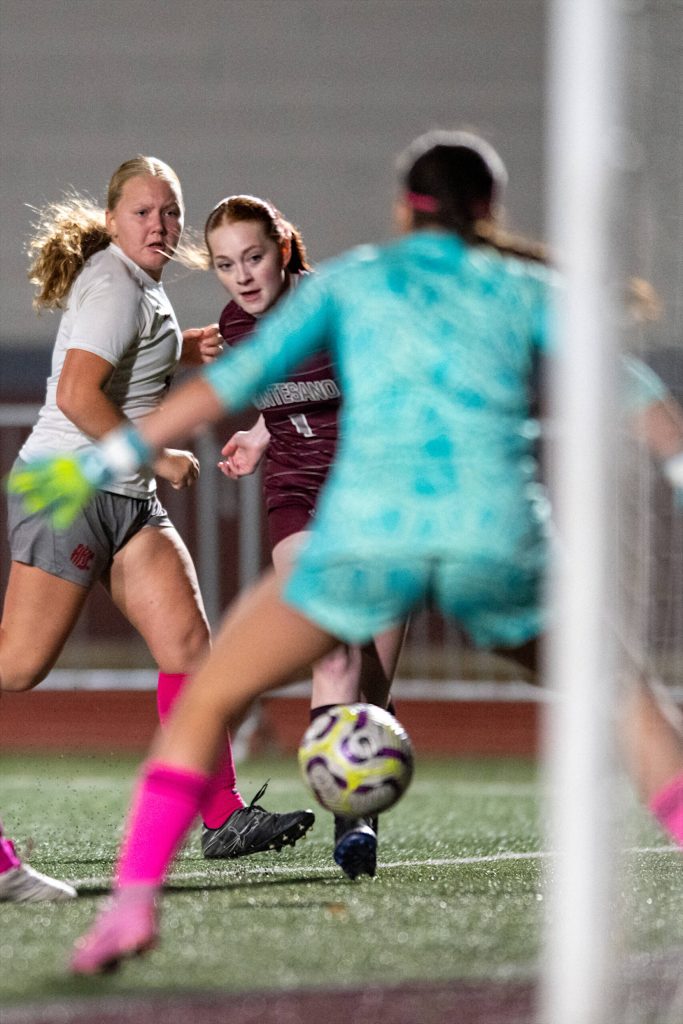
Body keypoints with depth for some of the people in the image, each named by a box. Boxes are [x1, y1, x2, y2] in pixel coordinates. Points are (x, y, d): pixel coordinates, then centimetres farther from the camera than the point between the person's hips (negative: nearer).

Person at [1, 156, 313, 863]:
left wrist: (180, 350, 21)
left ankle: (224, 817, -6)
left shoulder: (136, 282, 15)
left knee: (189, 644, -2)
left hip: (126, 498, 9)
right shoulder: (114, 288, -14)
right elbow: (77, 396, -24)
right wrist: (156, 458, -16)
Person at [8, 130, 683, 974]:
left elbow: (236, 378, 9)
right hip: (497, 539, 1)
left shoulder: (348, 281, 20)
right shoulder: (524, 289, 21)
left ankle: (132, 901, -2)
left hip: (366, 532, -1)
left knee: (206, 701, 14)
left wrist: (107, 461, 9)